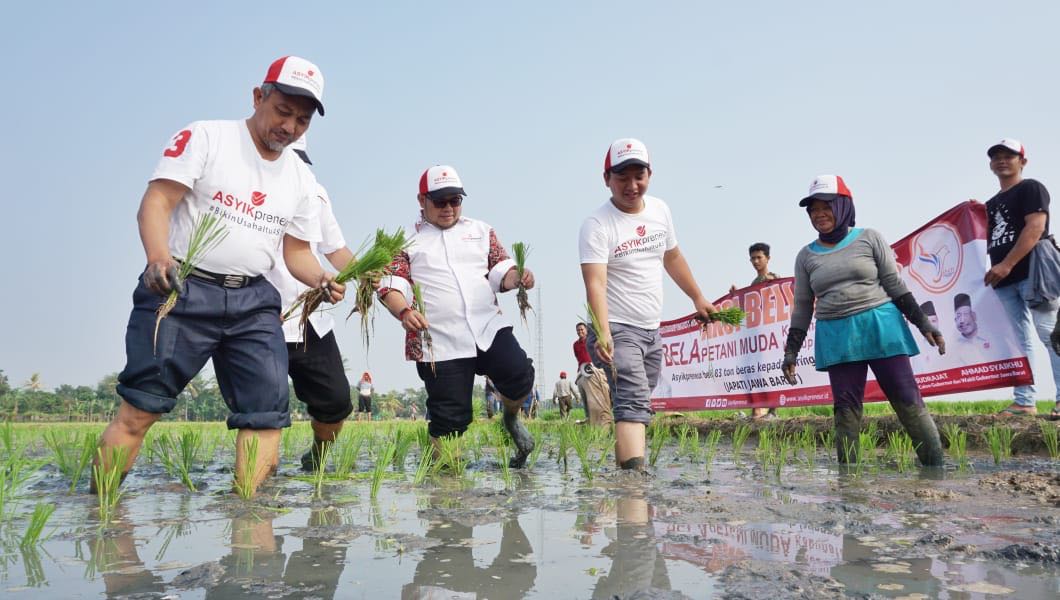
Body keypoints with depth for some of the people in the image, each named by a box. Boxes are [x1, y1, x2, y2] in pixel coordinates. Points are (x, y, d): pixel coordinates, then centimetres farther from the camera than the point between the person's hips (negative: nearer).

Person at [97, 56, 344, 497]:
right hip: (182, 288, -4)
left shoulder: (301, 178, 14)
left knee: (268, 408, -4)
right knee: (139, 406, -6)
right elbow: (157, 201, -10)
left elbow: (296, 250, 17)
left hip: (254, 301, 5)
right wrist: (159, 257, -29)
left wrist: (322, 280, -5)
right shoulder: (205, 137, -1)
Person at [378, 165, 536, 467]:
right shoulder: (407, 239, 10)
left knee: (520, 375, -19)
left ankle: (511, 419, 13)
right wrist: (404, 312, -21)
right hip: (438, 344, -2)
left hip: (489, 328, 2)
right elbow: (390, 284, 0)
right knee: (450, 418, -1)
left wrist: (517, 277, -11)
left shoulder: (481, 231, 18)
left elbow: (500, 271, 13)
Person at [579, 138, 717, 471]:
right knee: (633, 404, -20)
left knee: (637, 404, 11)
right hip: (616, 330, -7)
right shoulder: (597, 225, -15)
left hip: (652, 331, 7)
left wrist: (698, 298, 29)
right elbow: (596, 283, -27)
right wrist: (603, 335, -40)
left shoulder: (660, 209, 7)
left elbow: (672, 257, 23)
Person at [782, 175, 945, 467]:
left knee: (908, 400, -2)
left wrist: (923, 323, 0)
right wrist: (791, 350, 7)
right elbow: (802, 307, 12)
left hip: (881, 327, -2)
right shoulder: (806, 256, 9)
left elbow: (895, 285, 5)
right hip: (837, 338, 2)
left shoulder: (869, 239, 4)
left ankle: (937, 465, 5)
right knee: (845, 408, 1)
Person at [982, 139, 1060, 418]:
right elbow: (989, 240, 22)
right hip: (1004, 280, 8)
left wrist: (1006, 265, -21)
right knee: (1019, 341, 5)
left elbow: (1035, 227, -13)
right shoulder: (991, 204, 23)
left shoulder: (1031, 188, 1)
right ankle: (1024, 401, 6)